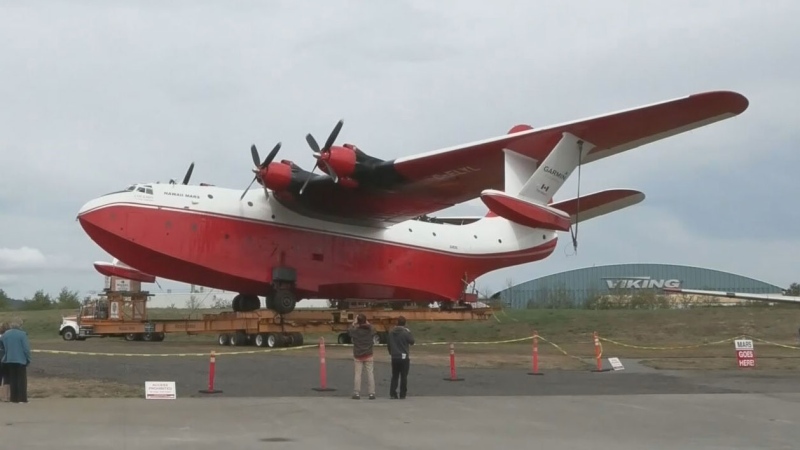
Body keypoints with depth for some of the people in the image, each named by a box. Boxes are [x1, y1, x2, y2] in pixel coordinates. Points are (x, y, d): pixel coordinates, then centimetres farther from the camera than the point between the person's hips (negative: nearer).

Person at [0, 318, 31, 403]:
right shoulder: (22, 334, -12)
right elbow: (26, 348, -12)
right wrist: (28, 359, -3)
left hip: (8, 360, 4)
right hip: (20, 360, -4)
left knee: (12, 380, 11)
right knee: (21, 380, 2)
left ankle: (14, 398, 10)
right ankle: (22, 398, -1)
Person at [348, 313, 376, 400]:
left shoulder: (355, 331, -10)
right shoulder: (369, 330, -7)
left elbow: (348, 331, 12)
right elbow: (373, 328, 17)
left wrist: (354, 323, 14)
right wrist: (367, 323, 18)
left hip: (358, 356, 0)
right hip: (368, 355, 0)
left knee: (358, 374, 5)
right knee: (370, 374, 4)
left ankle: (357, 393, 3)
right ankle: (371, 393, 2)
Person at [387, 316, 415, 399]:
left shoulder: (391, 332, 2)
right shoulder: (406, 332, -13)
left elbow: (388, 344, 10)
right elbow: (412, 341, -4)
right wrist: (410, 333, 7)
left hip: (394, 357, 4)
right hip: (404, 357, -4)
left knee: (394, 376, 11)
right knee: (404, 376, 4)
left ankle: (392, 393, 4)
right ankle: (402, 394, 3)